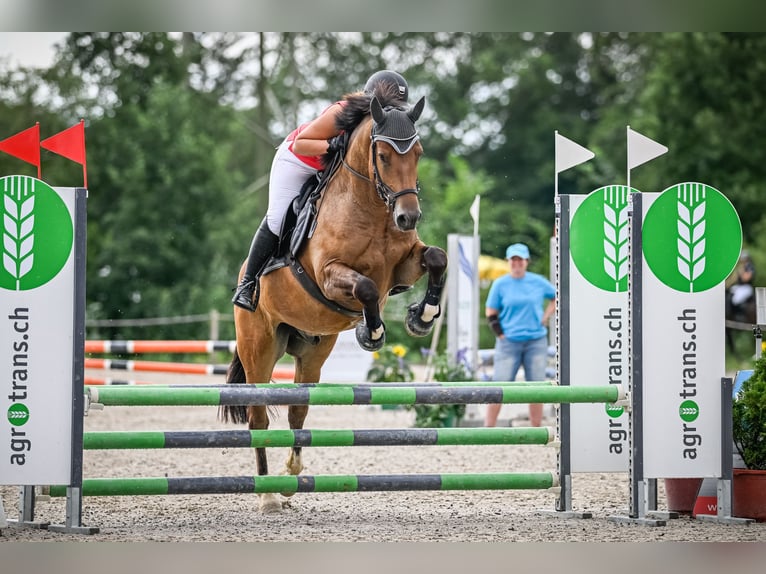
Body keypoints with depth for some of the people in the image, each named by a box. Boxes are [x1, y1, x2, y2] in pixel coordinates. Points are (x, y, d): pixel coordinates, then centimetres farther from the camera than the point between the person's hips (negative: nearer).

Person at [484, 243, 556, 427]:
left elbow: (556, 298, 18)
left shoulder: (538, 282, 4)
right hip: (508, 343, -2)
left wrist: (545, 318, 6)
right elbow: (490, 313, 5)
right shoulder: (500, 284, 0)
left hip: (536, 342, 2)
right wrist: (500, 334, -5)